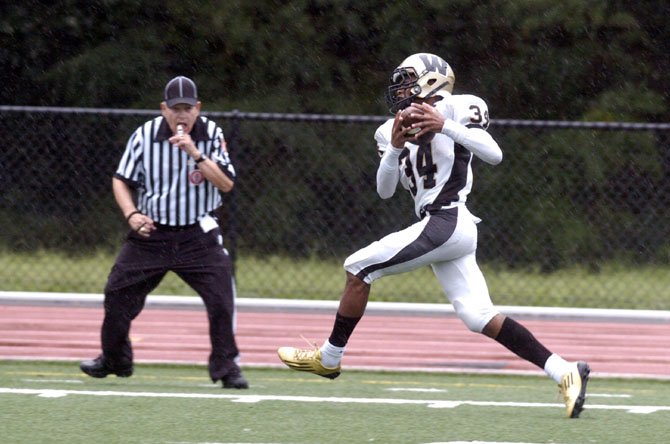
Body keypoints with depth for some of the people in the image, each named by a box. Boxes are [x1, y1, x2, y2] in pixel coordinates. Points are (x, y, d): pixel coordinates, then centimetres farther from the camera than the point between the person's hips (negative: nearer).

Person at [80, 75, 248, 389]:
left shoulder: (211, 134, -5)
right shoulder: (145, 136, -4)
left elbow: (226, 184, -13)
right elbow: (121, 180, 6)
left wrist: (196, 154, -24)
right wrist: (131, 214, -10)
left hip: (198, 235, -1)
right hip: (151, 232, 1)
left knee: (222, 294, -16)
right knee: (117, 293, 2)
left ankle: (226, 366, -3)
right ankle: (113, 360, 24)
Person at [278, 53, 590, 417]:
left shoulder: (456, 109, -1)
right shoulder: (393, 129, 20)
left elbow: (494, 155, -13)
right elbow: (384, 190, 11)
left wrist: (446, 126, -21)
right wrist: (395, 148, -5)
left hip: (447, 221, -8)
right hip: (440, 228, 8)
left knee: (359, 267, -3)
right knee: (480, 318, -1)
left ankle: (329, 357, 8)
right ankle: (565, 372, -3)